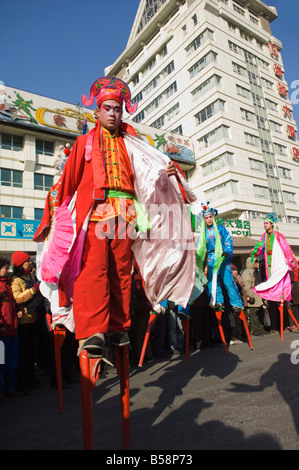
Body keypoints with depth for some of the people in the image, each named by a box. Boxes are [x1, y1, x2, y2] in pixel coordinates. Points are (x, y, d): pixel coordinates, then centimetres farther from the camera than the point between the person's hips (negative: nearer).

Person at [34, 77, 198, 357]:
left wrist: (167, 172, -9)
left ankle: (118, 328, 7)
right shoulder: (84, 142, 19)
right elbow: (68, 180, 13)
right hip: (93, 212, -2)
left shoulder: (130, 145, 22)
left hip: (124, 215, 2)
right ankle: (91, 332, -18)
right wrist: (54, 210, 8)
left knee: (121, 272, 0)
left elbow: (150, 174, 12)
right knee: (93, 269, -16)